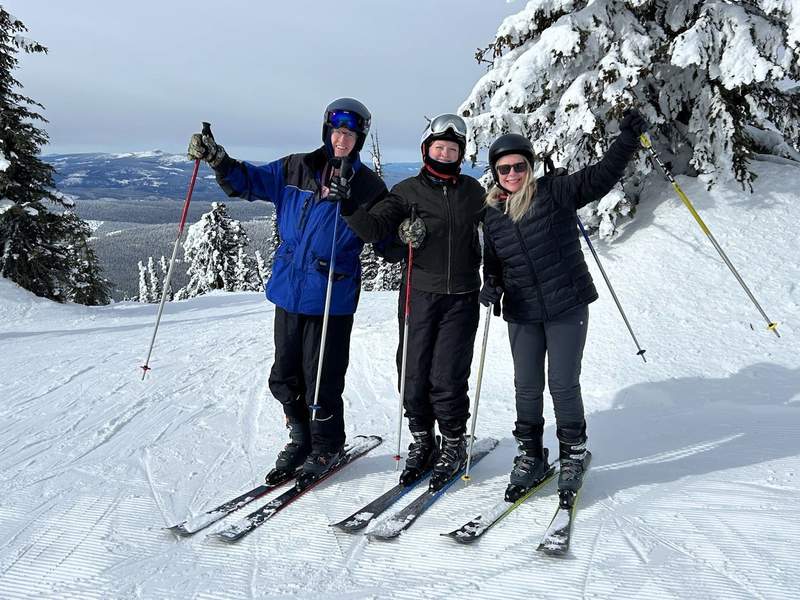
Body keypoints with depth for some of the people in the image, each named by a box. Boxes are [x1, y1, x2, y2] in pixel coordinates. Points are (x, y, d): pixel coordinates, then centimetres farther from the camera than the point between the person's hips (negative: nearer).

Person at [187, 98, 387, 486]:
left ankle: (326, 447, 25)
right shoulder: (295, 169, 4)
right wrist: (217, 160, -11)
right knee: (284, 377, 14)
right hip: (288, 292, 4)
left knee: (321, 380, 2)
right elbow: (248, 181, 6)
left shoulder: (368, 186, -3)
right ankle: (301, 439, 35)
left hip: (332, 299, -4)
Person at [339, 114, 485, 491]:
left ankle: (453, 446, 18)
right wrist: (349, 207, -29)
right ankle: (423, 443, 24)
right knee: (414, 374, 4)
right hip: (419, 294, 0)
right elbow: (374, 227, -12)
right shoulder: (409, 191, 1)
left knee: (448, 377, -3)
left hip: (461, 297, 0)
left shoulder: (472, 191, 9)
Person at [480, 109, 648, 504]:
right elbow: (492, 263, 13)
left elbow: (600, 176, -11)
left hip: (567, 308, -3)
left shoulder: (555, 192, -4)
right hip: (522, 315, 3)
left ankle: (573, 456, 21)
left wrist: (627, 139, -23)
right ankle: (531, 457, 26)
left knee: (563, 384, 0)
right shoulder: (492, 215, 6)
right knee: (527, 387, 8)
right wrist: (491, 287, -6)